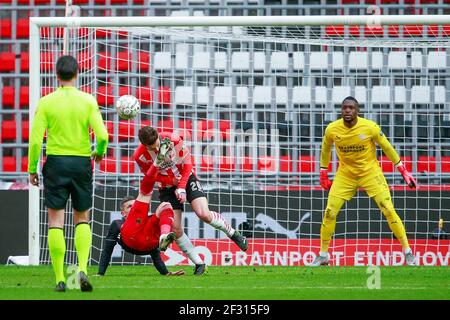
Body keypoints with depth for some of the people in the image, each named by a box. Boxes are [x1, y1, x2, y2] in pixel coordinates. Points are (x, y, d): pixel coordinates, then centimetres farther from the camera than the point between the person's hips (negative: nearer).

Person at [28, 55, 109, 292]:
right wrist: (100, 153, 13)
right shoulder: (88, 101, -2)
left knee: (56, 221, 3)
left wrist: (32, 170, 3)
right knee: (82, 220, 14)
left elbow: (35, 140, -7)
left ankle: (60, 279, -2)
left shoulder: (46, 102, -3)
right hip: (82, 162, 1)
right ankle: (83, 269, -6)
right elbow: (102, 135, -8)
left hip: (56, 162, -1)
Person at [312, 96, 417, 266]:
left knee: (389, 211, -9)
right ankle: (323, 255, 12)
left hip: (370, 173, -2)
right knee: (329, 213, -5)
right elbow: (325, 149, 9)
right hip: (345, 175, 2)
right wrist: (323, 173, 14)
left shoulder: (370, 127, -18)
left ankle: (407, 251, 3)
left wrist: (403, 171, -1)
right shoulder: (332, 129, -13)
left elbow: (387, 147, -5)